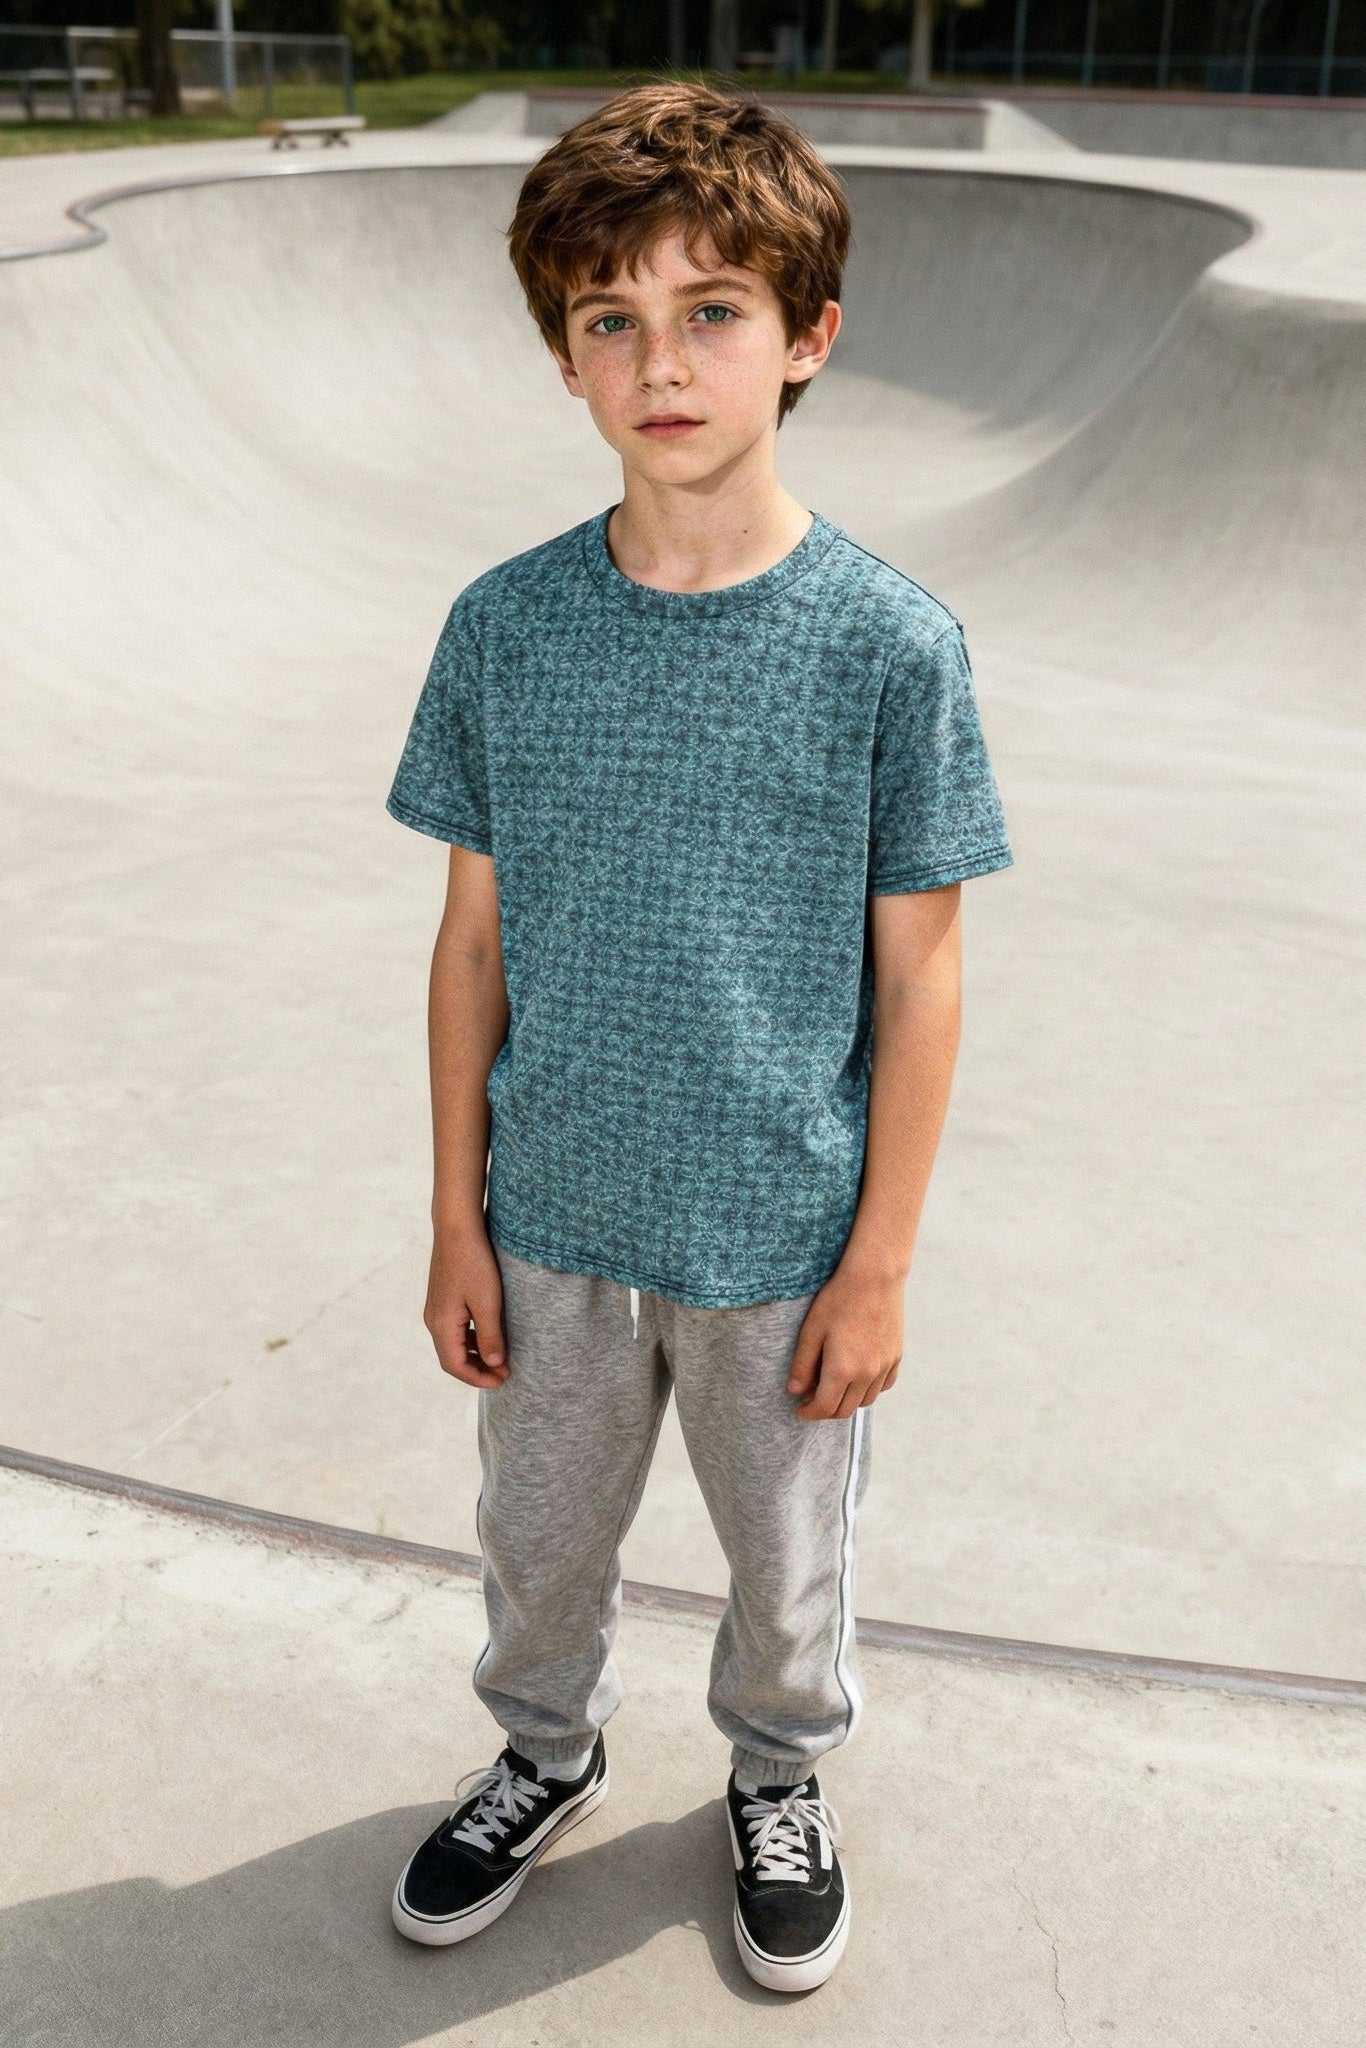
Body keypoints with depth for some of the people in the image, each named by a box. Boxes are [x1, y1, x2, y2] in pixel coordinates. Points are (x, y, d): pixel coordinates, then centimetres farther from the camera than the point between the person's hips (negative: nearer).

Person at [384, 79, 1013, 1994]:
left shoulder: (888, 640, -16)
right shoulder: (508, 628, -9)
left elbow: (918, 973, -9)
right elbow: (476, 935, -2)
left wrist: (880, 1262, -6)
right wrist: (459, 1222, 2)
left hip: (784, 1232, -2)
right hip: (558, 1215, 2)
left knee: (789, 1557, 21)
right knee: (540, 1532, 23)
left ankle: (779, 1779, 52)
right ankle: (546, 1750, 54)